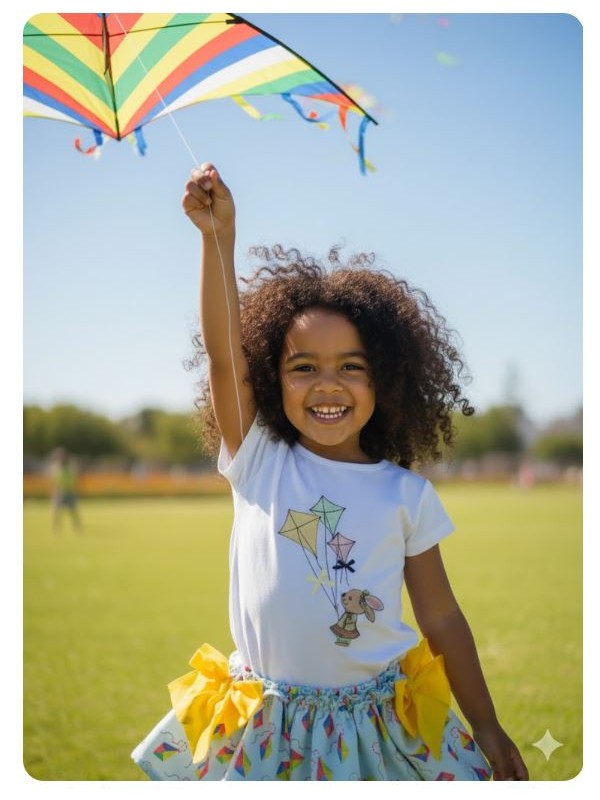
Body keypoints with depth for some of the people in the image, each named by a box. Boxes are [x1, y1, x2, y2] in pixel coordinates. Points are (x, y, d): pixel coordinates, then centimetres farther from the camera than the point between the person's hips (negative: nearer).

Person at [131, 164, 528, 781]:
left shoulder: (406, 495, -1)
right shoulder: (258, 462, -2)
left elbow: (442, 620, 3)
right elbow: (223, 349, -14)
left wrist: (487, 729, 3)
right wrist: (218, 236, -24)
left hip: (381, 727, 0)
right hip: (267, 731, 0)